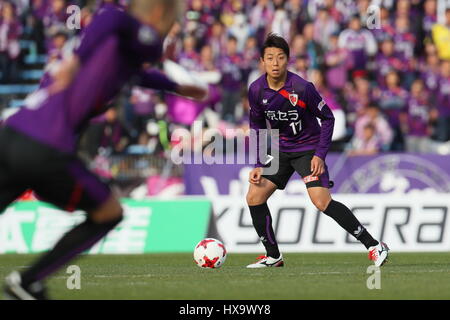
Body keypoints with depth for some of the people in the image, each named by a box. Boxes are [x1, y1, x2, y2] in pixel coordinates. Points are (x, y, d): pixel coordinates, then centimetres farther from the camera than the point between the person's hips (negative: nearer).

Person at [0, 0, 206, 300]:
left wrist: (176, 87, 62)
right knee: (110, 214, 17)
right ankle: (26, 283, 14)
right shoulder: (147, 42, 0)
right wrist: (78, 59, -36)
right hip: (44, 151, -7)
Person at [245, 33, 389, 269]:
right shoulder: (256, 90, -8)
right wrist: (259, 165, 0)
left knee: (322, 202, -21)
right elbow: (257, 126, 6)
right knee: (254, 197, -2)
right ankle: (273, 256, 12)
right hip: (280, 150, 6)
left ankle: (373, 246, -15)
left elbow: (327, 118, -11)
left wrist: (320, 155, -17)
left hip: (308, 148, -6)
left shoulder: (302, 88, -23)